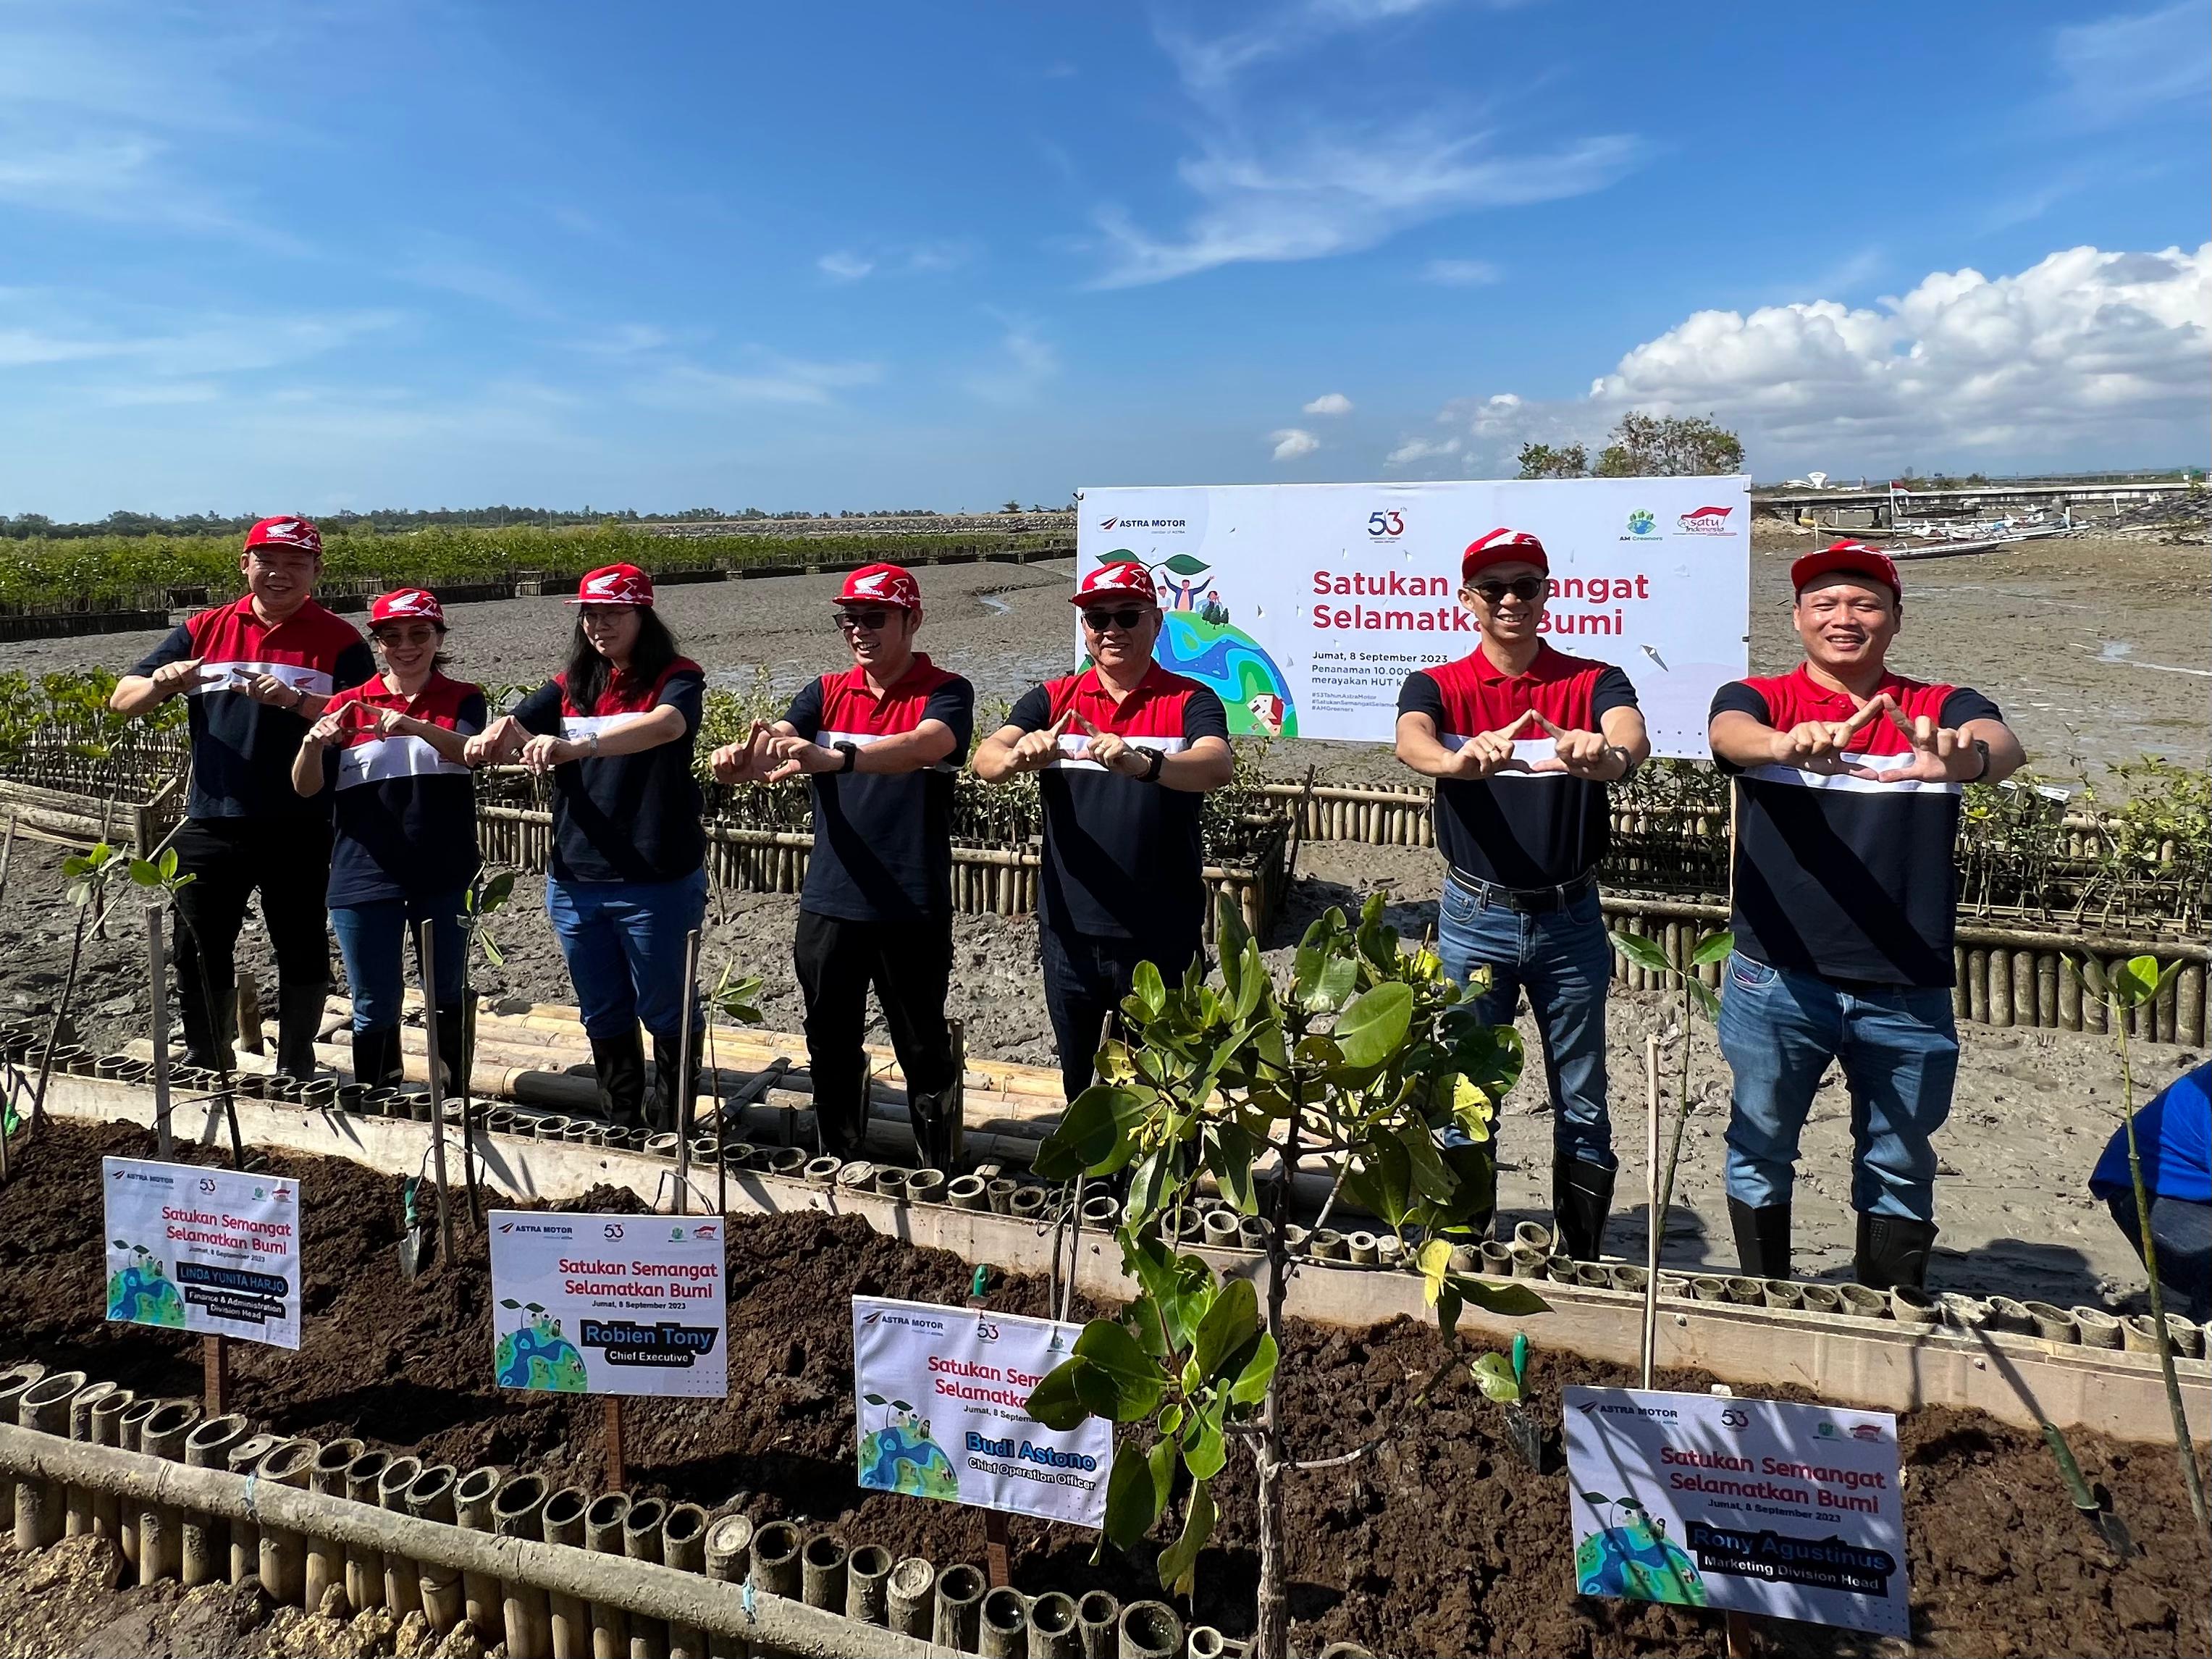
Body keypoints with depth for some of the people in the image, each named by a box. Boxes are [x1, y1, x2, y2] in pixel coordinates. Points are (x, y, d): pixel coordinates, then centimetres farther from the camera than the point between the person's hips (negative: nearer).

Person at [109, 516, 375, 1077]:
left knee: (302, 950, 10)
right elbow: (122, 700, 6)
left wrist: (294, 699, -26)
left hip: (299, 832, -2)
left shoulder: (338, 640, -1)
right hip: (212, 826, 3)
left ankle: (295, 1070, 25)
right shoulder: (204, 630, 7)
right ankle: (207, 1065, 27)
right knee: (200, 951, 10)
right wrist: (162, 683, -17)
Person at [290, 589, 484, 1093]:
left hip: (445, 876, 0)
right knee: (375, 1006, 6)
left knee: (447, 997, 13)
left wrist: (415, 726, -36)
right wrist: (314, 742, -22)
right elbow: (306, 786, -1)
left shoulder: (461, 700, 3)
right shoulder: (348, 705, 5)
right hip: (364, 877, 0)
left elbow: (469, 750, -18)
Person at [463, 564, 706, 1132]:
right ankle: (620, 1131, 32)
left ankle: (674, 1136, 21)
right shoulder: (570, 686, 10)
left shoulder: (676, 679, -7)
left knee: (665, 1013, 7)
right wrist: (492, 736, -30)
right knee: (604, 1019, 17)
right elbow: (514, 726, -5)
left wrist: (579, 745, -44)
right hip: (575, 884, 6)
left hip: (657, 884, -5)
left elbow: (666, 725, -29)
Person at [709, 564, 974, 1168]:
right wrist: (744, 758, -34)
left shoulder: (945, 693, -7)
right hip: (828, 905, 4)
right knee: (830, 1049, 16)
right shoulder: (826, 693, 7)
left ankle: (940, 1176, 23)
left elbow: (922, 746, -28)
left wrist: (836, 757, -45)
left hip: (912, 910, -4)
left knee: (924, 1050, 7)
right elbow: (775, 739, -10)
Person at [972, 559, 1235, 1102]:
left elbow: (1218, 767, -24)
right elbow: (984, 759, -12)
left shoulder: (1190, 701, -5)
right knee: (1080, 1081, 19)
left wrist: (1142, 764, -44)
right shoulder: (1052, 701, 2)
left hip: (1163, 938, -2)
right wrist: (1018, 756, -36)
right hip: (1070, 933, 3)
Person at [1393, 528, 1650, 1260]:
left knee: (1583, 1108, 9)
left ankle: (1581, 1267, 24)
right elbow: (1412, 742, -23)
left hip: (1570, 921, 1)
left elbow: (1632, 733, -22)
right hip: (1475, 918, 0)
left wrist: (1608, 754, -47)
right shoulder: (1438, 686, 0)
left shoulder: (1592, 682, 1)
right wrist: (1461, 758, -48)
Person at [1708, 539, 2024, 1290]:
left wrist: (1963, 757, -44)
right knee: (1759, 1154, 12)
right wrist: (1787, 744, -47)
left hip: (1907, 992, 1)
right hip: (1778, 981, -1)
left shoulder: (1940, 712, 4)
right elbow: (1731, 735, -23)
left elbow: (2003, 746, -18)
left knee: (1898, 1172, 14)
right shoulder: (1758, 700, 1)